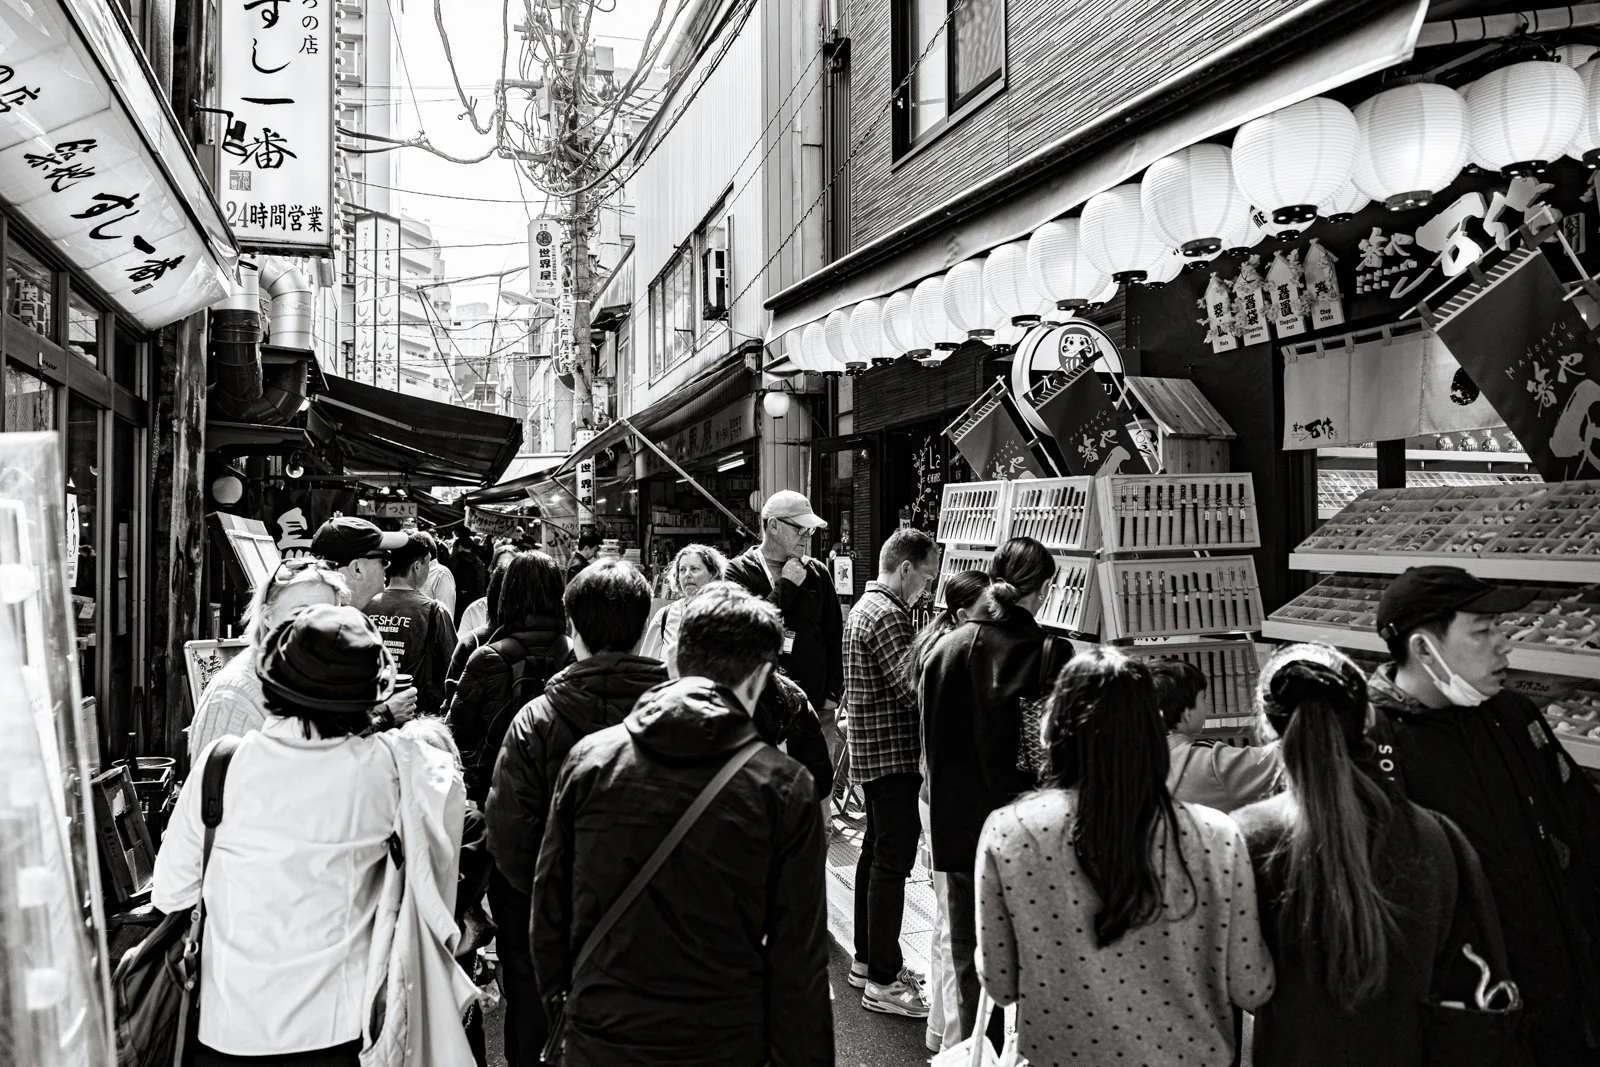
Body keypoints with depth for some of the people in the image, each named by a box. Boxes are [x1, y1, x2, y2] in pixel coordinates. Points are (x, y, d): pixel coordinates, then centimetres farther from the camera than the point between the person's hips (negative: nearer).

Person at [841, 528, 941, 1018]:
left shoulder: (864, 606, 14)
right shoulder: (887, 616, -19)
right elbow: (913, 690, -23)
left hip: (872, 752, 11)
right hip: (894, 753, -11)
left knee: (875, 853, 17)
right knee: (892, 863, -5)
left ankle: (866, 960, 28)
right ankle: (883, 981, 2)